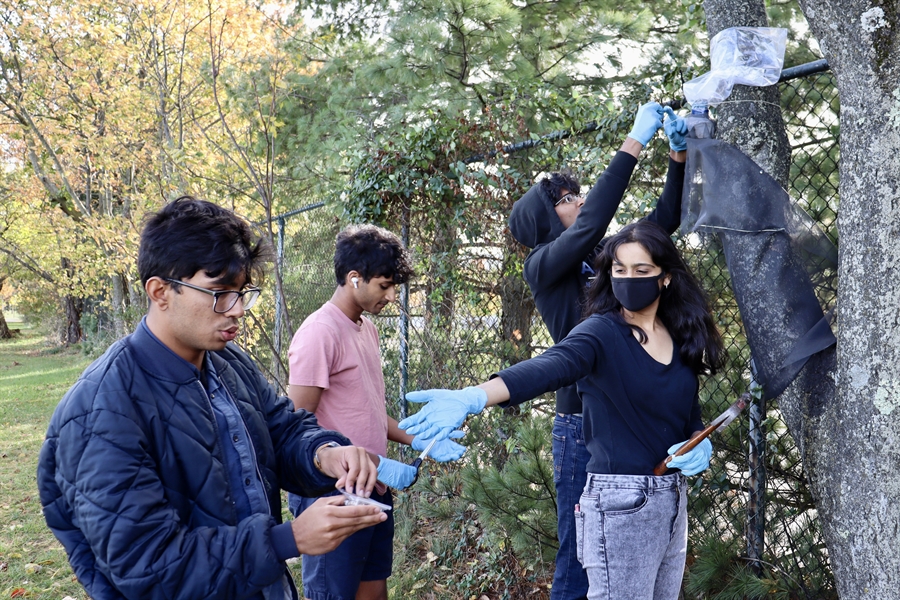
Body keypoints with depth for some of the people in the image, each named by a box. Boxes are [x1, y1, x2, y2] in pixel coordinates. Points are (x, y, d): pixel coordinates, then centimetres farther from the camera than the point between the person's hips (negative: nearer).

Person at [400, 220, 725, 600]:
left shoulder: (681, 338, 6)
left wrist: (701, 444, -7)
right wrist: (472, 398, -50)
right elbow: (548, 368, -33)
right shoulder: (602, 332, -13)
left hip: (673, 498, 7)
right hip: (621, 502, -7)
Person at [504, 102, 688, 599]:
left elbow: (664, 219, 13)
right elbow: (593, 220, -20)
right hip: (584, 423, -6)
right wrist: (635, 142, -17)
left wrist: (678, 152, 1)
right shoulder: (543, 265, -5)